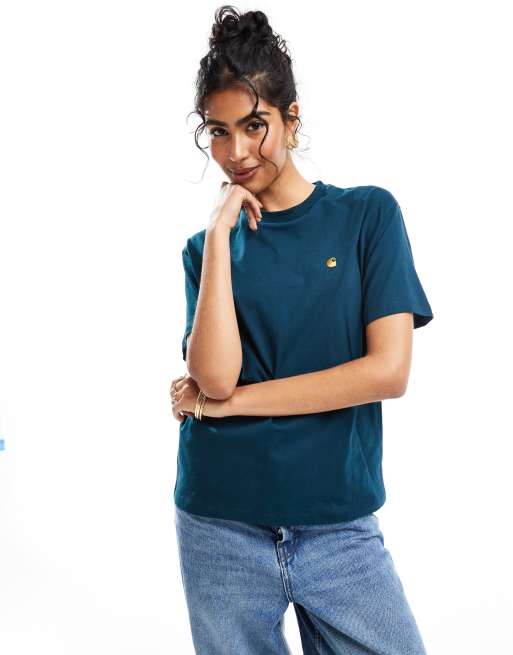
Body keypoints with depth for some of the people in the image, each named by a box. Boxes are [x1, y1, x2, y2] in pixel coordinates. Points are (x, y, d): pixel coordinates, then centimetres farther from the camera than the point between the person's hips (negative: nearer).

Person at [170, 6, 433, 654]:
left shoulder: (368, 213, -1)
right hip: (221, 529, 1)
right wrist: (219, 233, -12)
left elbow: (389, 370, -11)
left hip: (342, 527, -1)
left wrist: (228, 402, -9)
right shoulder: (206, 245, 3)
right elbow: (213, 376, -13)